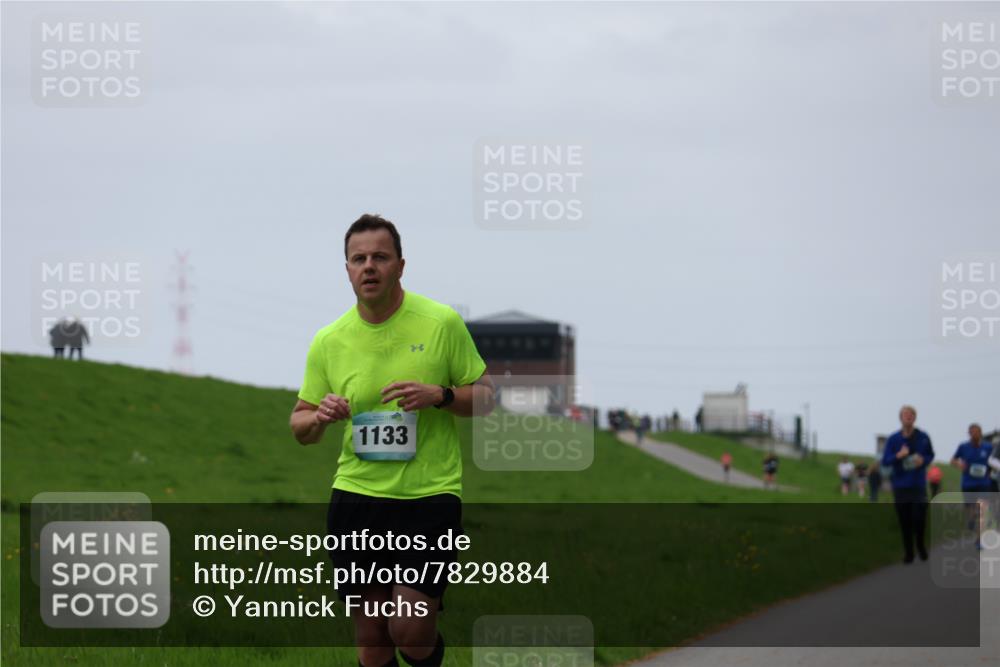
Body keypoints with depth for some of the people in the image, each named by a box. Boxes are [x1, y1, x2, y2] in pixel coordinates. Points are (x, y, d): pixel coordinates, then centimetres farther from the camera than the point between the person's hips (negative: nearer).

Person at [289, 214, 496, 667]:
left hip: (430, 494, -3)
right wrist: (319, 417, -12)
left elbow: (485, 397, 3)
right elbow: (300, 425, 12)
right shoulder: (328, 341, 4)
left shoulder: (442, 323, -2)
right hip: (357, 495, 3)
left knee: (409, 629, -14)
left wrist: (439, 395, -17)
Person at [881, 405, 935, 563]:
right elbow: (885, 461, -1)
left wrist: (923, 460, -8)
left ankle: (920, 543, 18)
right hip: (900, 486, 1)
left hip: (919, 485, 0)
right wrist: (898, 456, -19)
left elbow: (931, 455, 14)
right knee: (904, 520, 3)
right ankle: (908, 552, 15)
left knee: (920, 517, -10)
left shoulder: (923, 438, 0)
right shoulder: (893, 439, -1)